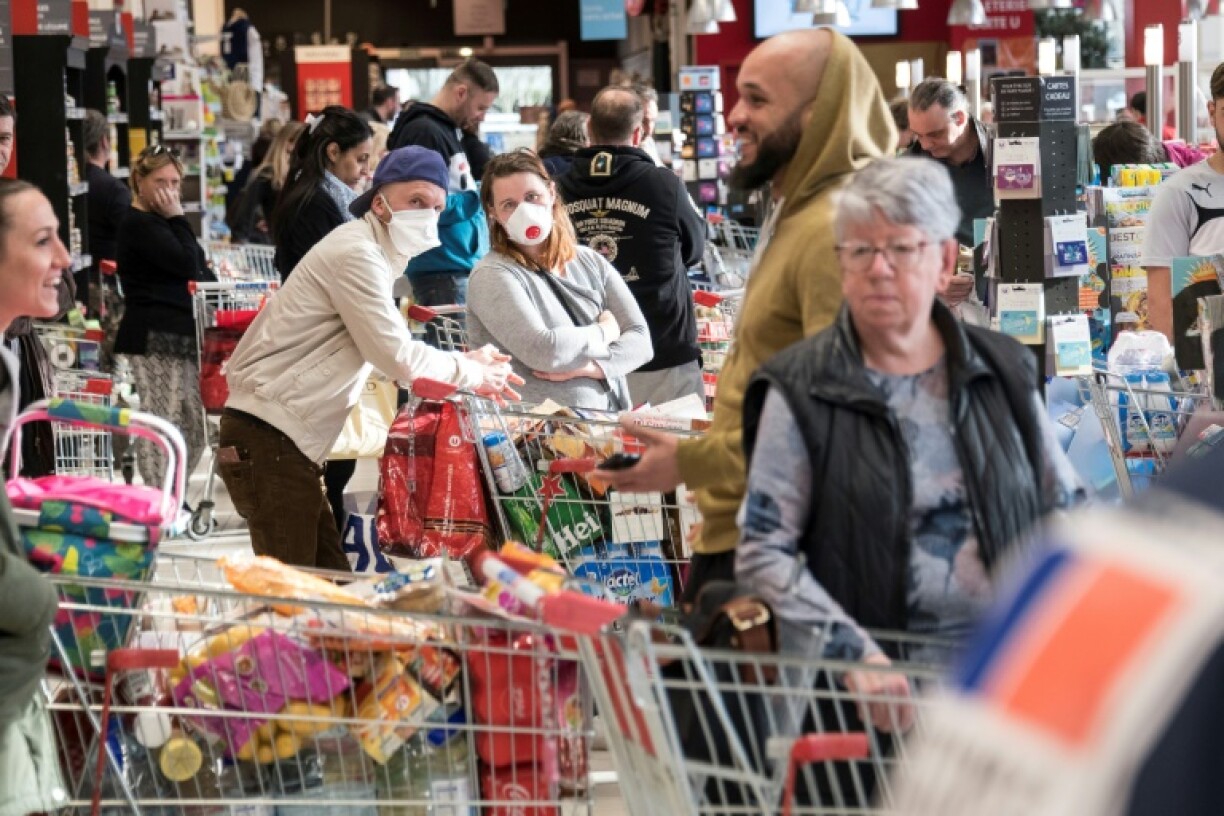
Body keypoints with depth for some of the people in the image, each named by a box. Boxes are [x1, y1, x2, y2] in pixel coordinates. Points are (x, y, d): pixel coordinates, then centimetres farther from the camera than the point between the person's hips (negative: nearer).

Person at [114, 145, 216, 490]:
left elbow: (202, 271, 27)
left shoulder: (162, 222, 22)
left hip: (182, 336, 10)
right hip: (154, 340, -10)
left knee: (193, 428, 11)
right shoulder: (138, 224, -8)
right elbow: (187, 264, -17)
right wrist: (177, 218, -9)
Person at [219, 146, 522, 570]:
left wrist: (465, 362, 11)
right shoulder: (356, 253, -15)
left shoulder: (374, 254, 18)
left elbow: (388, 351, 24)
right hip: (268, 439, -11)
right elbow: (398, 358, -16)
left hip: (285, 440, 11)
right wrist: (471, 374, -2)